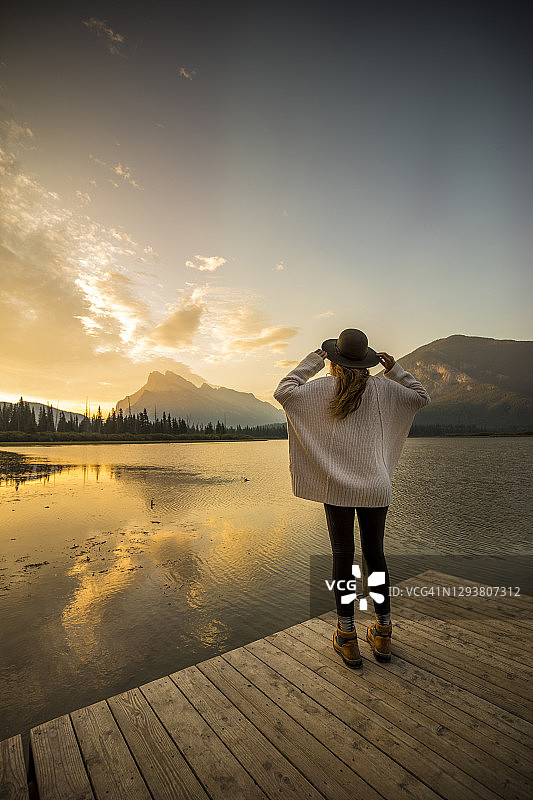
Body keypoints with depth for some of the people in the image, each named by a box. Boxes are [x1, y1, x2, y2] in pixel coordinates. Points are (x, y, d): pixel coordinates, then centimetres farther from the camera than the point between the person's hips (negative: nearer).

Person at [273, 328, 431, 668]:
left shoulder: (325, 387, -4)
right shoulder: (383, 388, 3)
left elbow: (283, 392, -4)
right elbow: (422, 397, 17)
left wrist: (311, 362, 2)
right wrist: (395, 369, 15)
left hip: (338, 485, -2)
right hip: (376, 485, 3)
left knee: (343, 556, 7)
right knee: (375, 554, 14)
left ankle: (347, 638, 17)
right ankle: (383, 634, 28)